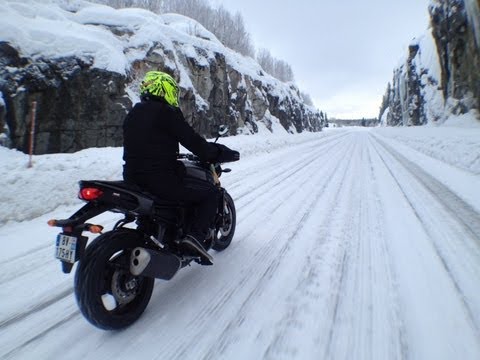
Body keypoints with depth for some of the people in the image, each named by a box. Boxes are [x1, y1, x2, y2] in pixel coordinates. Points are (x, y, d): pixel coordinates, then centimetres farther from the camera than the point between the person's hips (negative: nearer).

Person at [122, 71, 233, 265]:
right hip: (162, 181, -8)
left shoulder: (132, 115, 16)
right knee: (211, 192, 4)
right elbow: (192, 141, -10)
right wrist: (214, 153, 7)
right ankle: (195, 236, -10)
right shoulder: (166, 112, -8)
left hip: (132, 180, 9)